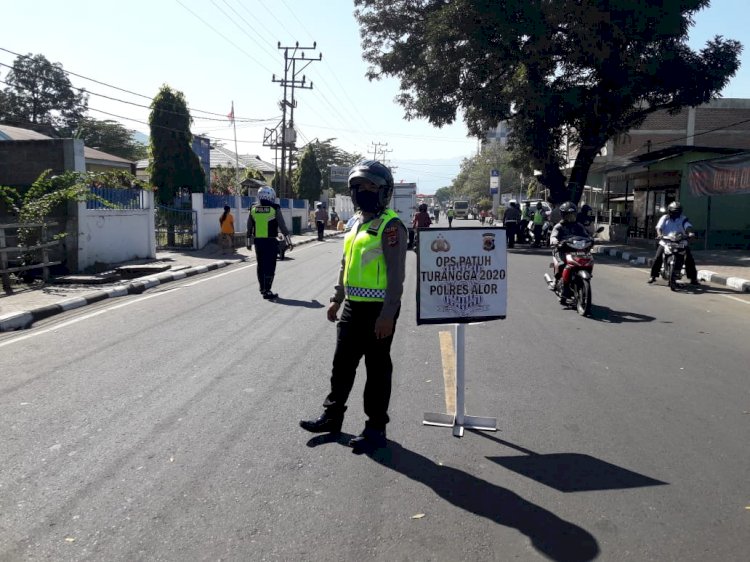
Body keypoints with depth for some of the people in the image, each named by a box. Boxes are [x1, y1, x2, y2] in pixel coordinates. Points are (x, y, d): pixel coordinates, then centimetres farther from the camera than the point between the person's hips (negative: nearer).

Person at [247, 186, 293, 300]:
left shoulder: (253, 209, 6)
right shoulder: (274, 209, -7)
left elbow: (249, 228, 12)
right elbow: (282, 226, -7)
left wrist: (249, 242, 21)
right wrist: (288, 242, -2)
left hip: (258, 241, 5)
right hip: (270, 241, -5)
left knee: (261, 265, 17)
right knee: (270, 266, -1)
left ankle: (262, 288, 29)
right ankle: (267, 291, -4)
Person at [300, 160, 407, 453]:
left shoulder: (390, 225, -15)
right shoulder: (356, 223, 12)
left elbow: (396, 274, -19)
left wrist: (387, 315, -23)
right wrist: (336, 299, 19)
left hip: (377, 309, -8)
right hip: (353, 307, 8)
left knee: (377, 369, 4)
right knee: (342, 364, 17)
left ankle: (376, 428, 18)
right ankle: (332, 416, 32)